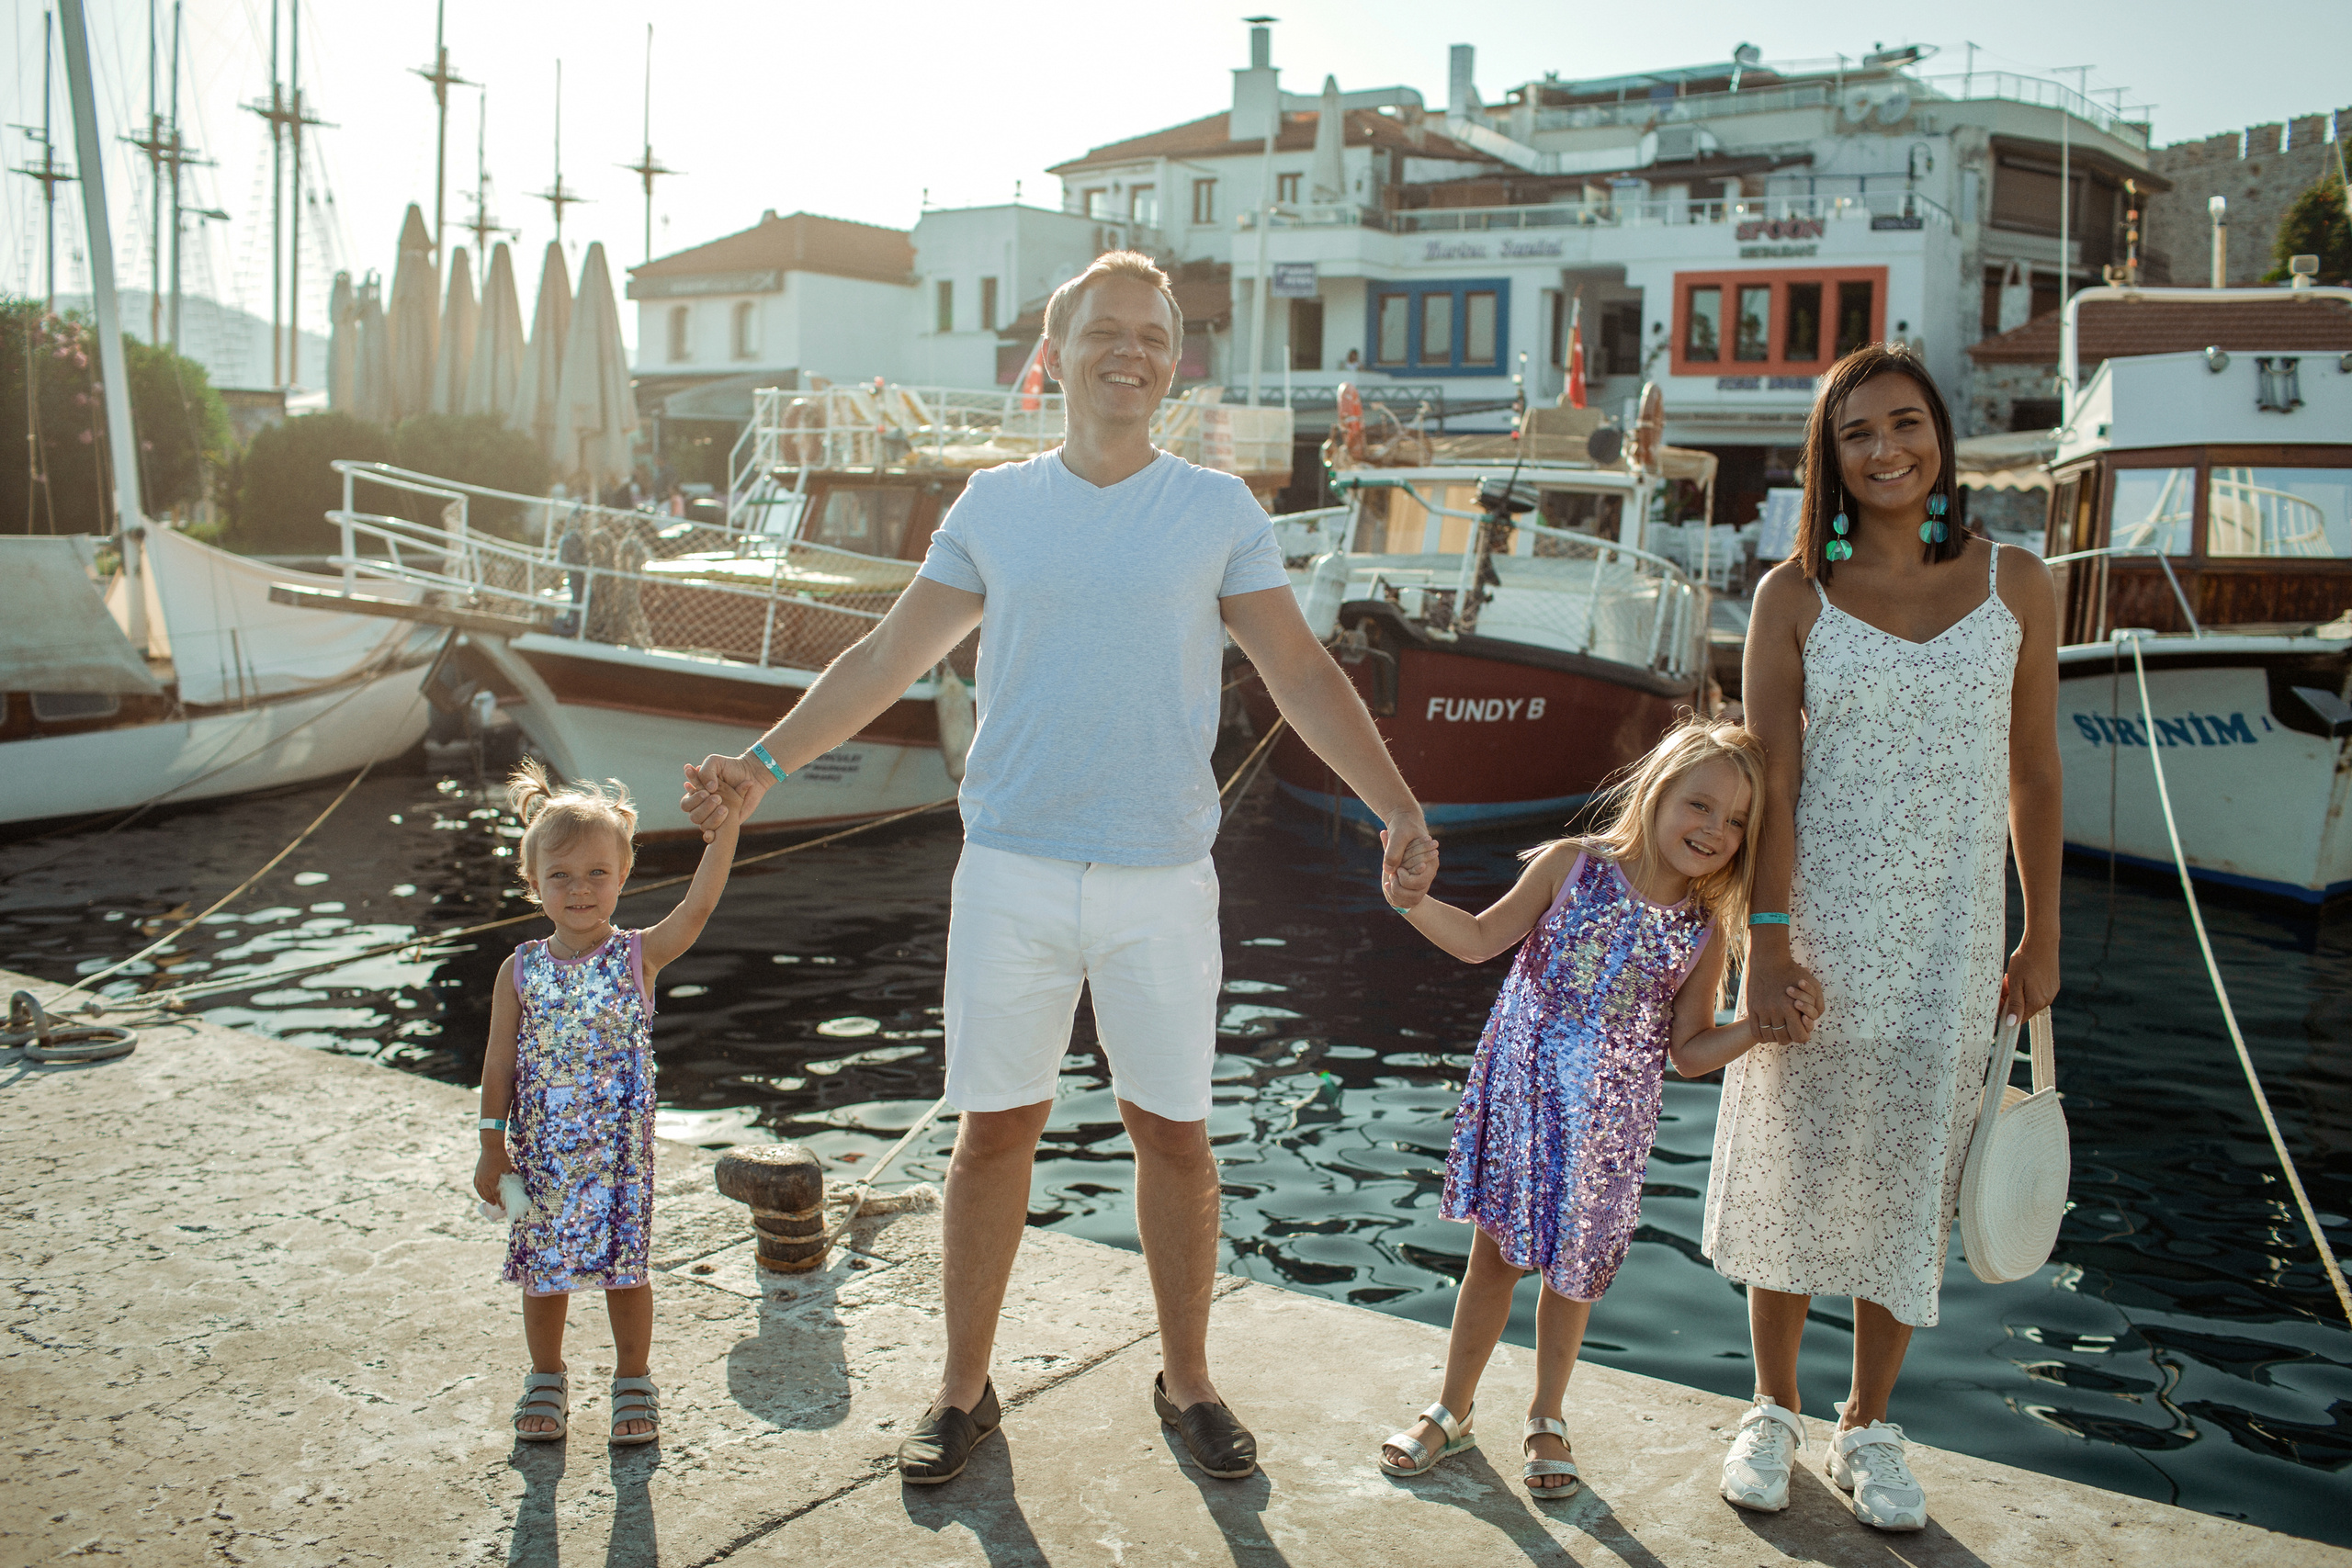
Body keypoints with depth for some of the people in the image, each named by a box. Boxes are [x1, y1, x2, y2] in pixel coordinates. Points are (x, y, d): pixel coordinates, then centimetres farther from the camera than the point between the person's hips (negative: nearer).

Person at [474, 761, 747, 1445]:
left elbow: (699, 903, -21)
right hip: (542, 1153, 1)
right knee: (543, 1270, 13)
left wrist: (725, 823, -30)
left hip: (620, 1150, -1)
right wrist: (492, 1148, 2)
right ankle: (547, 1379, 34)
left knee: (625, 1267, 8)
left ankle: (633, 1381, 27)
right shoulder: (519, 971, -3)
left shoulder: (640, 956, -7)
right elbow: (499, 1065, 2)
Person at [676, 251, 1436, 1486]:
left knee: (1172, 1131, 8)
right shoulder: (994, 506, 6)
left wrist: (1396, 806, -9)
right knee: (994, 1128, 7)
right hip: (1011, 869, 1)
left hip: (1160, 876, 0)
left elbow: (1303, 676, 1)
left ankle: (1186, 1381, 27)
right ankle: (965, 1389, 24)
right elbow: (885, 660, 8)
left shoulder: (1220, 511, 3)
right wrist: (763, 763, 0)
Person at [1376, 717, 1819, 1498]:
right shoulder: (1572, 865, -9)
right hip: (1519, 1094, -1)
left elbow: (1690, 1051, 2)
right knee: (1496, 1251, 11)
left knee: (1572, 1267, 12)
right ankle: (1451, 1411, 28)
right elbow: (1481, 940, -4)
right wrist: (1415, 903, -19)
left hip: (1607, 1120, 1)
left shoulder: (1705, 934, -4)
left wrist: (1764, 1022, -12)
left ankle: (1546, 1419, 34)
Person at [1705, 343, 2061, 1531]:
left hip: (1947, 943, 1)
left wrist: (2041, 939, 7)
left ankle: (1868, 1428, 28)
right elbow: (1769, 782, -6)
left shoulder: (2015, 585, 2)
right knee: (1794, 1168, 9)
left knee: (1905, 1180, 10)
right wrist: (1766, 946, -12)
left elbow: (2033, 775, 7)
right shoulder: (1794, 596, -3)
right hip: (1817, 929, -1)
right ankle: (1774, 1410, 28)